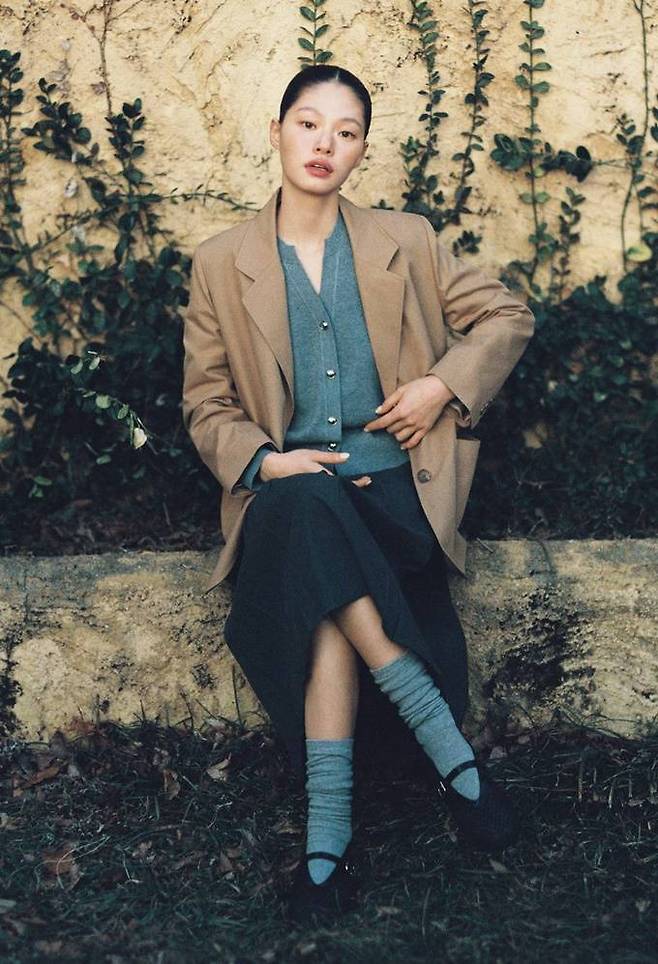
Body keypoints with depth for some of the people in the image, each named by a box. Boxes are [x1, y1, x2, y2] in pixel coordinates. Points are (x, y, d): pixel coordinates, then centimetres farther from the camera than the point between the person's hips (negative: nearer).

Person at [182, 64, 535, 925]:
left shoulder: (406, 242, 12)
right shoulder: (220, 264, 11)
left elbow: (507, 317, 16)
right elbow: (205, 402, 9)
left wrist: (443, 385, -2)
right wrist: (266, 462, -11)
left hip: (392, 489, 0)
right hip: (287, 494, 0)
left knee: (328, 598, -33)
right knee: (315, 517, -36)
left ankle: (328, 841, -29)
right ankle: (452, 754, -32)